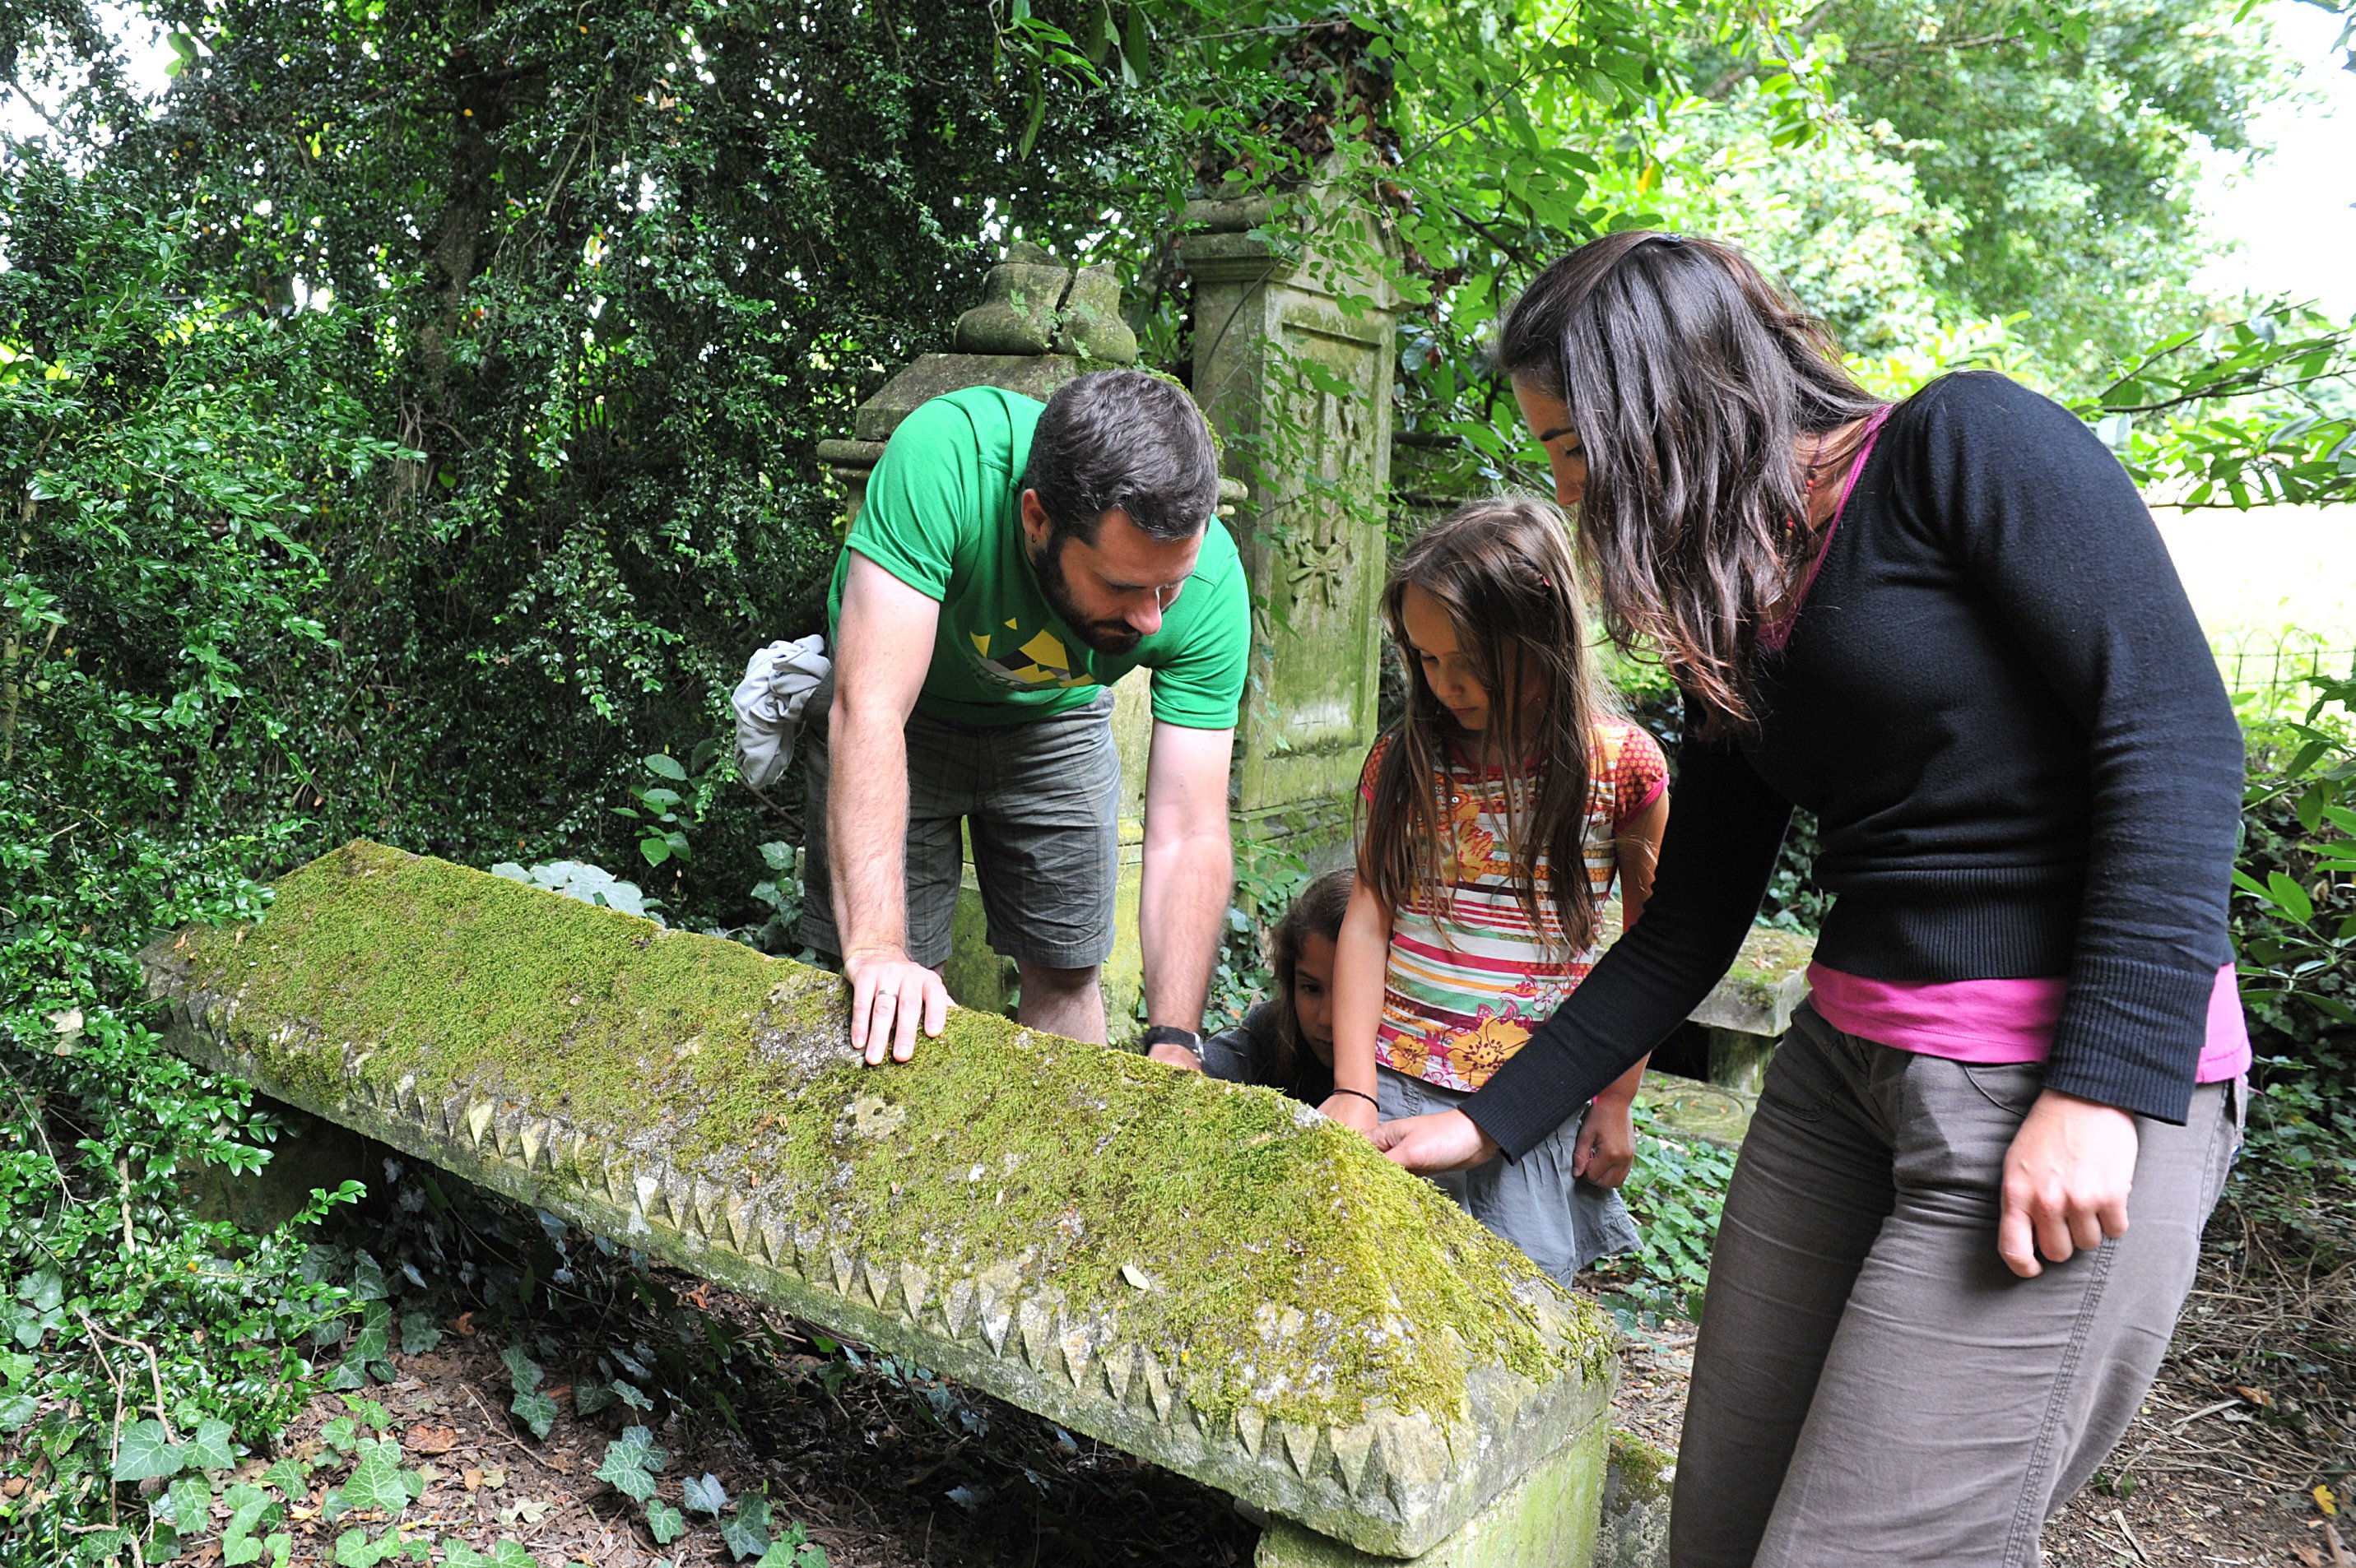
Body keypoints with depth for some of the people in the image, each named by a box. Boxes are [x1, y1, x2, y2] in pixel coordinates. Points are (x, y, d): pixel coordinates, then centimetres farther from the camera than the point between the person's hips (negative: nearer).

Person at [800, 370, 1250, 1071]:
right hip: (907, 707, -2)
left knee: (1065, 969, 6)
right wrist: (875, 948, -48)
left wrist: (1172, 1044, -36)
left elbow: (1188, 836, -28)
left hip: (1053, 720, 2)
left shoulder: (1209, 579, -30)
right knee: (889, 1001, -2)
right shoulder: (944, 457, -40)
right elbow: (870, 706, -42)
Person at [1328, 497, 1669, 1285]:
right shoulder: (1405, 759, 3)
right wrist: (1352, 1091, -5)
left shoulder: (1622, 767, -4)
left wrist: (1615, 1100, 3)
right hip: (1394, 1080, 2)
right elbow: (1366, 925, 1)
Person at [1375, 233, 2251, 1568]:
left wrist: (2105, 1091, -20)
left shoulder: (1967, 445, -7)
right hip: (1845, 1064, 7)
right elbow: (1689, 934, 15)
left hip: (2070, 1099, -7)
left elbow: (2179, 737, -14)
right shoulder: (1731, 624, 13)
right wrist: (1491, 1124, 14)